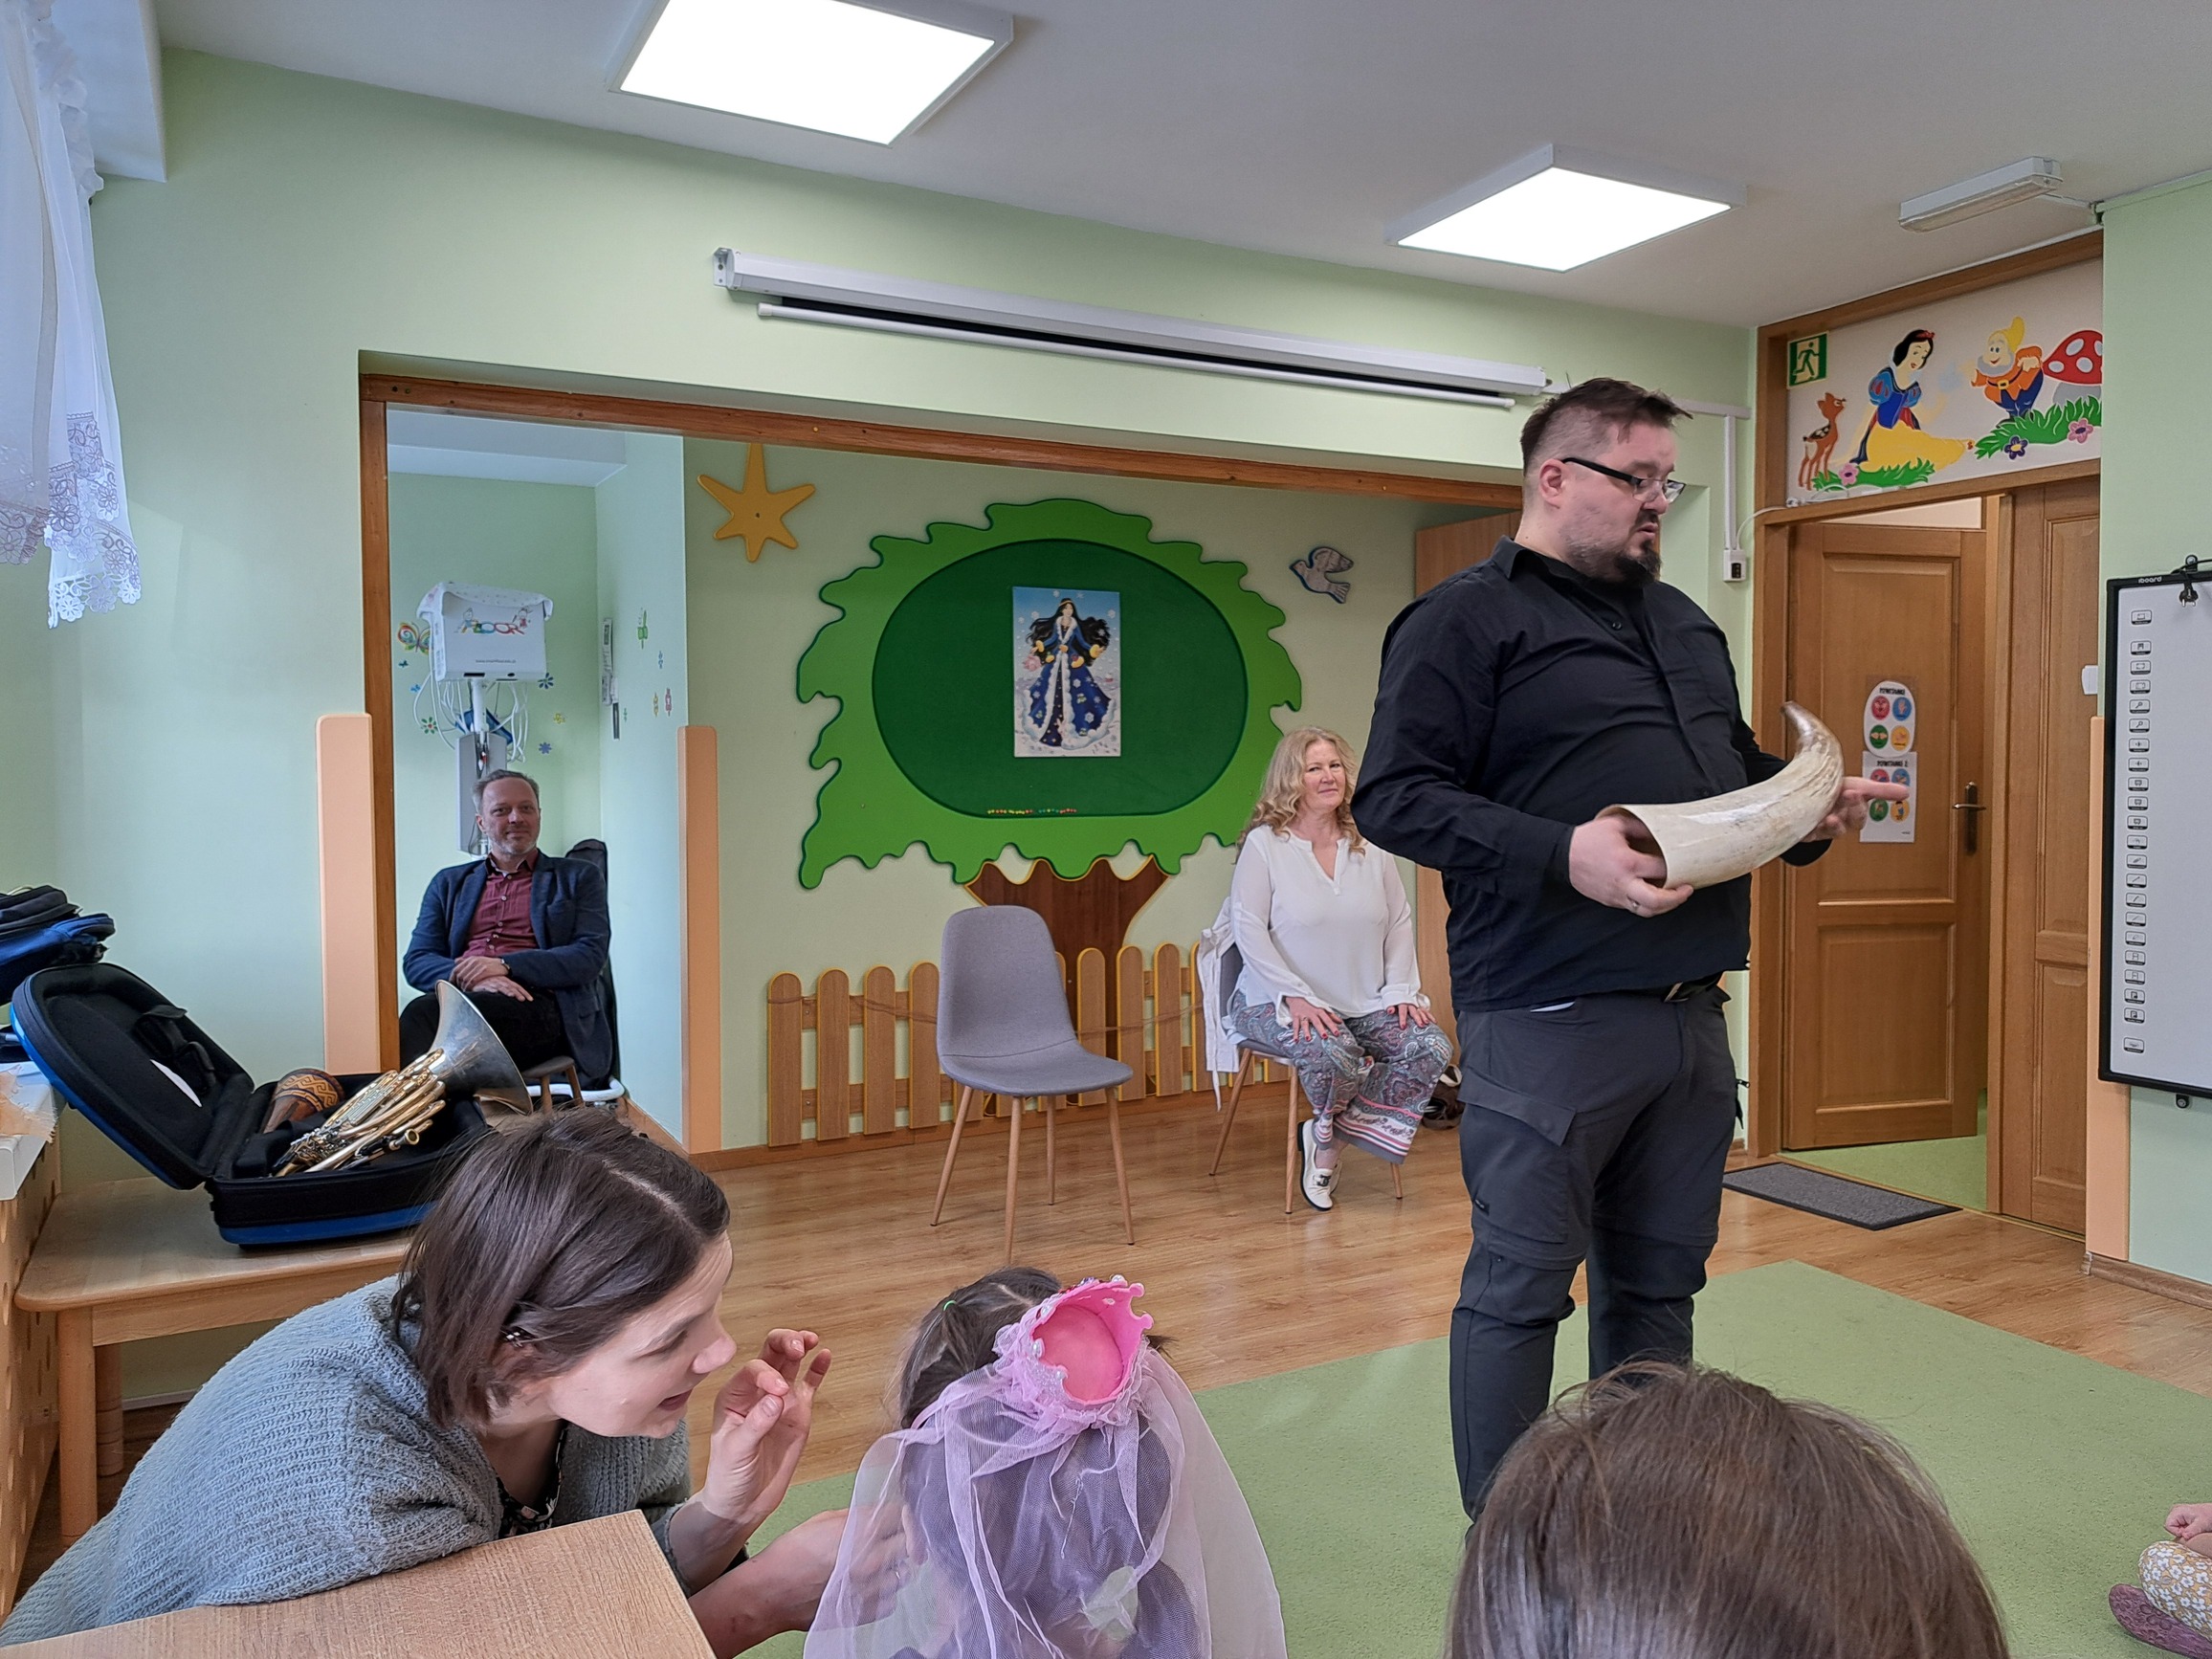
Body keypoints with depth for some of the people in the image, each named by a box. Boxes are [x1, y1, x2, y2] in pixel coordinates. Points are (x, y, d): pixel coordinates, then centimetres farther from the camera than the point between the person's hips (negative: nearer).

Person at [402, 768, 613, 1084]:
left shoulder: (579, 878, 18)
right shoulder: (448, 883, 27)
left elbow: (590, 957, 3)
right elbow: (417, 962, 15)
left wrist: (505, 965, -11)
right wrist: (472, 978, -9)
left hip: (539, 1008, -3)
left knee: (424, 1012, -33)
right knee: (421, 1014, -36)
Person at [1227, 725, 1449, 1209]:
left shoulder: (1371, 845, 8)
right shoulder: (1264, 843, -5)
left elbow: (1399, 922, 10)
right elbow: (1249, 929, -11)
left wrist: (1401, 990, -3)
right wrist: (1295, 996, -20)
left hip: (1366, 1005, 5)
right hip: (1278, 1003, -5)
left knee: (1432, 1049, -18)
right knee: (1333, 1054, -34)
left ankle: (1326, 1136, -4)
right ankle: (1328, 1129, 5)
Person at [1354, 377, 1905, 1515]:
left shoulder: (1682, 621, 19)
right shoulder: (1466, 619, -7)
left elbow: (1737, 767, 29)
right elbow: (1395, 798, -15)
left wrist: (1808, 803, 7)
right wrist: (1562, 854, -25)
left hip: (1690, 1015, 8)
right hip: (1546, 1024, -8)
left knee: (1657, 1284, 17)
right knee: (1519, 1290, 3)